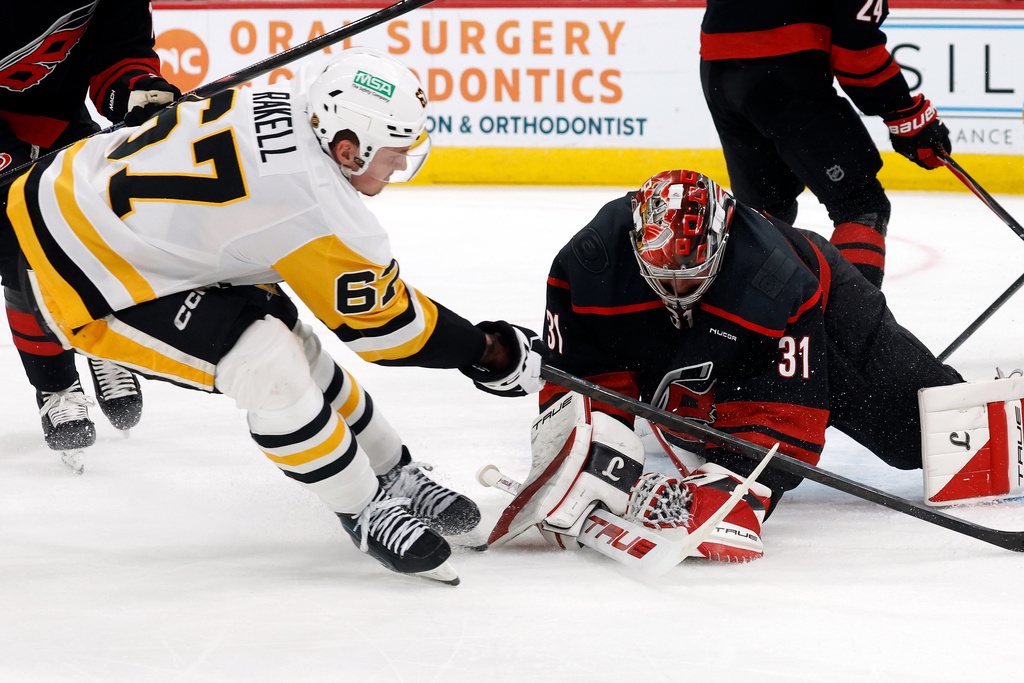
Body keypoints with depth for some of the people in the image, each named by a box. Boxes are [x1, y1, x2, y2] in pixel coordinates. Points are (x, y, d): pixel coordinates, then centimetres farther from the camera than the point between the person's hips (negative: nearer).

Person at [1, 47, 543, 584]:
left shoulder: (286, 105, -6)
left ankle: (395, 478, 27)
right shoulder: (319, 210, -28)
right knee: (267, 367, -18)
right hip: (83, 278, -9)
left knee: (288, 335, 13)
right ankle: (366, 511, 1)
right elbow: (380, 323, -13)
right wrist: (489, 353, -2)